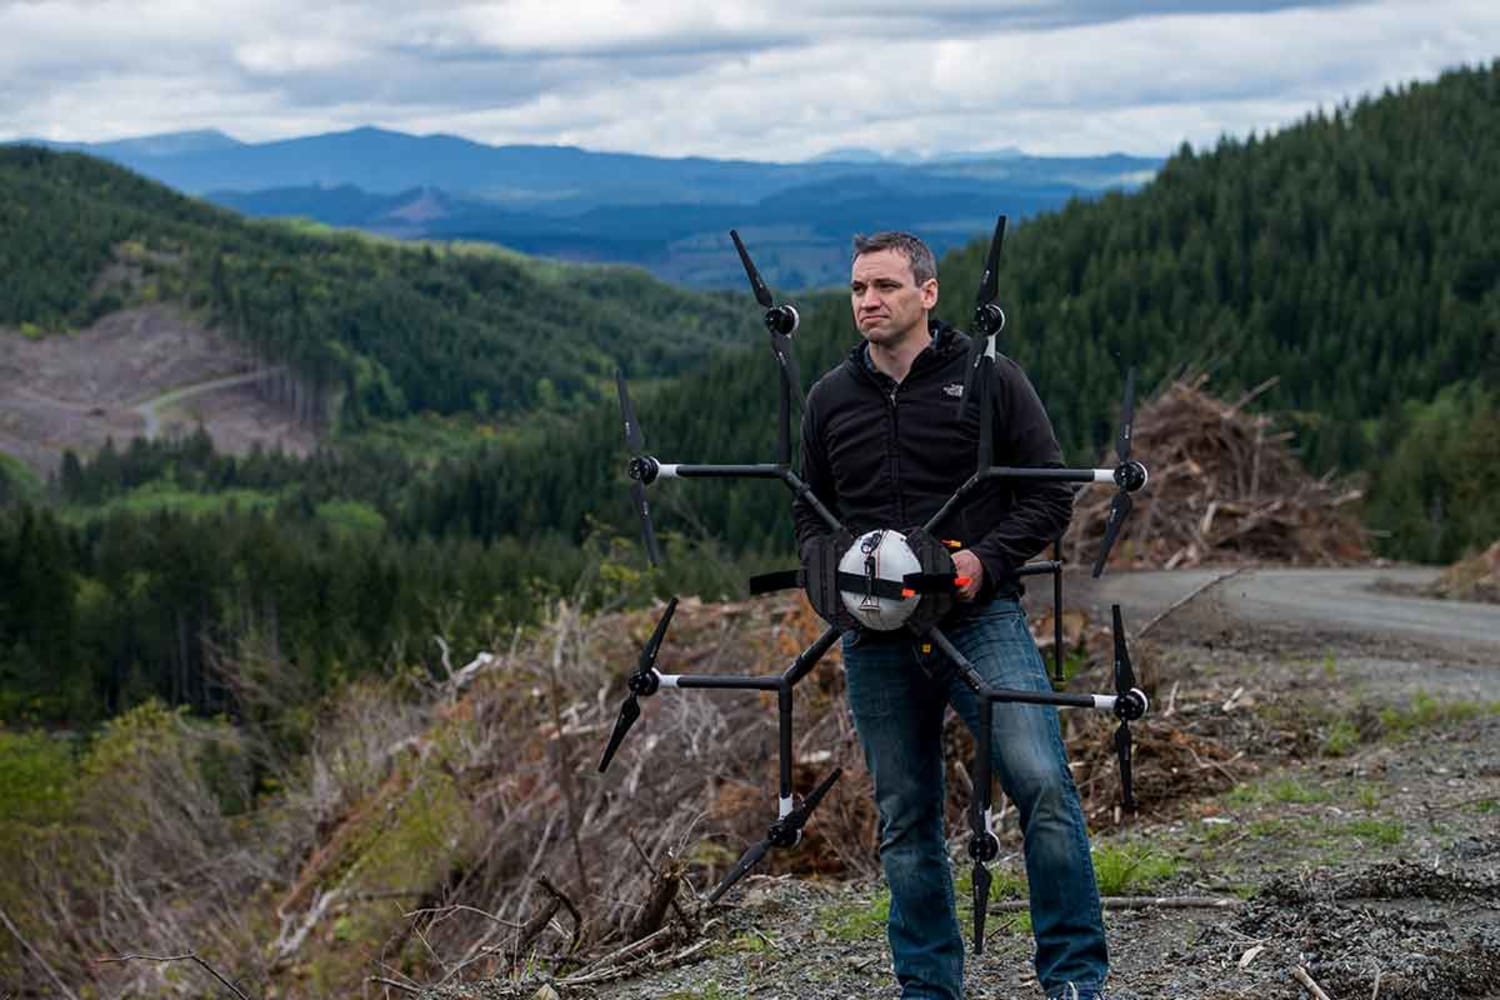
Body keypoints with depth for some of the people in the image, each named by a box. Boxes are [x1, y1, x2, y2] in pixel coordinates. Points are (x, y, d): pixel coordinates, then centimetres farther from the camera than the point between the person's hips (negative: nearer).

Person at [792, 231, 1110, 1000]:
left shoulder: (989, 380, 0)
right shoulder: (831, 399, 11)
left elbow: (1050, 494, 0)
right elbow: (810, 507, 21)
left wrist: (985, 561, -15)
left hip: (979, 619, -4)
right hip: (876, 639, 4)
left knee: (1042, 784, -18)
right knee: (905, 822, 8)